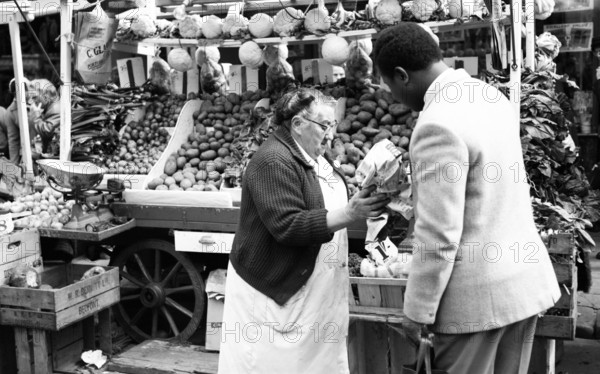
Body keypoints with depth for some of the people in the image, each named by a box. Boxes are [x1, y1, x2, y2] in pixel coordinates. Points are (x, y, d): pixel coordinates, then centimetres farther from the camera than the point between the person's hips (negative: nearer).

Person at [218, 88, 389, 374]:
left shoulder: (316, 157, 10)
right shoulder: (273, 162, -20)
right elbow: (287, 227, -27)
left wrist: (362, 205, 8)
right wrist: (349, 215, -31)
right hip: (276, 289, -9)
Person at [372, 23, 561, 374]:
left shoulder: (438, 125, -23)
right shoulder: (492, 97, 5)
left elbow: (439, 234, -22)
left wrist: (419, 310, -12)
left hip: (479, 292, -8)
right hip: (526, 276, 8)